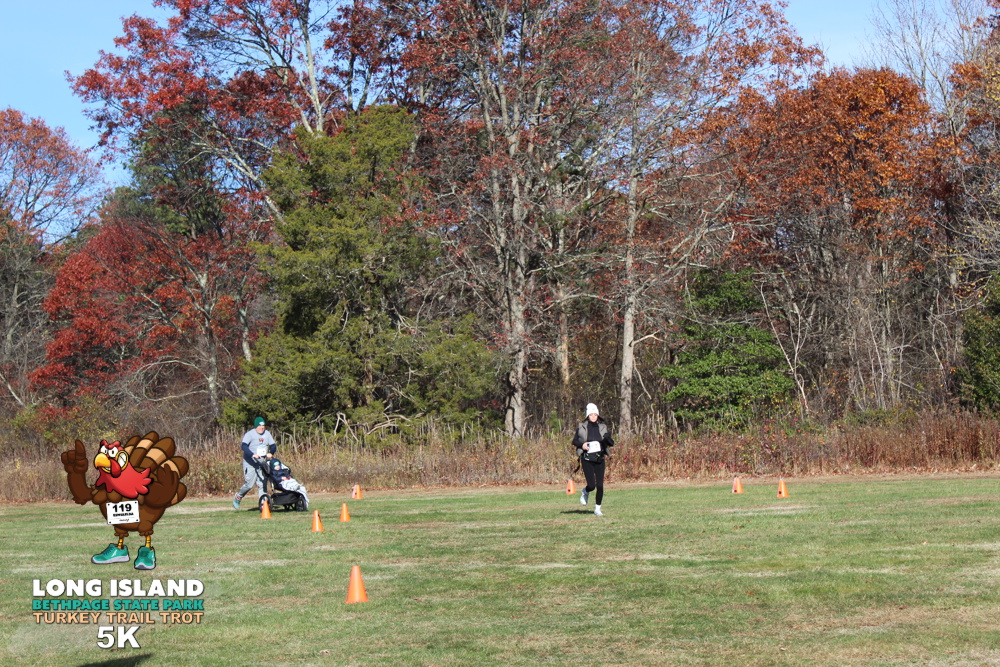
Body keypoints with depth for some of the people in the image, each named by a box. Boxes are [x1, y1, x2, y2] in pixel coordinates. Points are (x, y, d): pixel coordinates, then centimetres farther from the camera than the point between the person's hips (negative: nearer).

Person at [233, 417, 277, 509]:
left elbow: (273, 445, 8)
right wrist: (253, 455, -38)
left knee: (262, 483, -3)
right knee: (249, 484, -6)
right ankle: (238, 497, 20)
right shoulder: (250, 434, -12)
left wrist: (270, 453, -15)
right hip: (250, 463, -5)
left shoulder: (267, 434, 6)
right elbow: (243, 446, -25)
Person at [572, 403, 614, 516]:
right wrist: (582, 445, -12)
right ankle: (585, 492, 26)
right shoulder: (581, 427, 1)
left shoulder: (603, 427, 6)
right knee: (591, 485, -10)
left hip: (600, 459, 2)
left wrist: (609, 441, -14)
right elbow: (574, 441, 7)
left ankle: (597, 508, 12)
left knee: (600, 485, -2)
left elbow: (610, 442, 9)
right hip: (587, 459, -2)